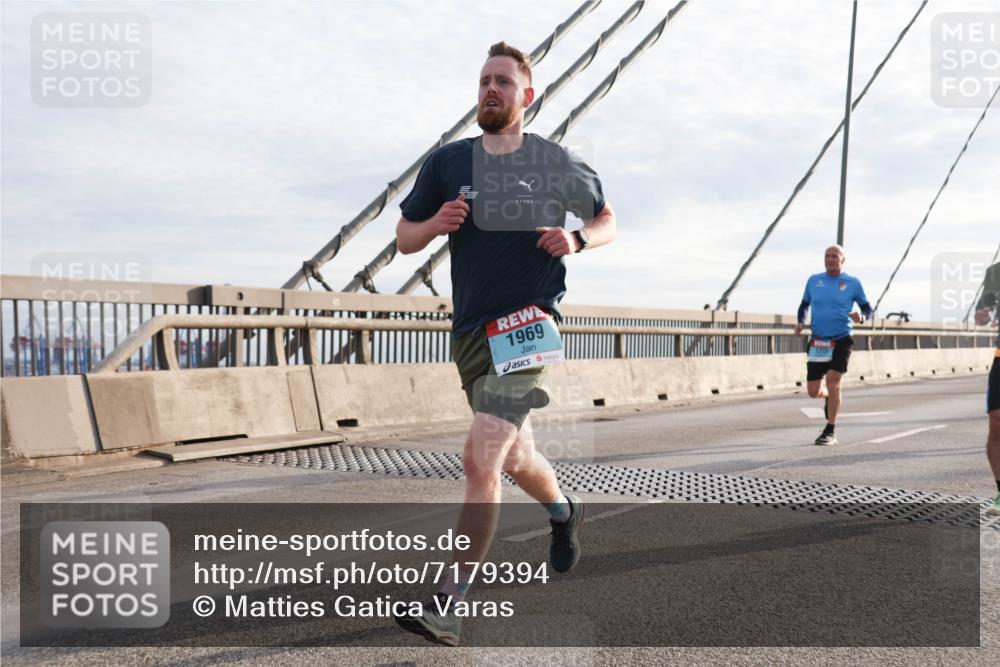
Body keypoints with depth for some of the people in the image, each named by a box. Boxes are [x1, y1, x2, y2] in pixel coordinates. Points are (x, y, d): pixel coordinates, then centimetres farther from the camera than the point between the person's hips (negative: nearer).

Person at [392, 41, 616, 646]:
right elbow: (404, 238, 12)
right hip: (471, 331, 5)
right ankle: (565, 510, 51)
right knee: (515, 459, 19)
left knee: (480, 461, -16)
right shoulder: (448, 161, 8)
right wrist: (436, 224, -10)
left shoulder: (558, 163, 3)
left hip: (527, 325, -4)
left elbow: (608, 221, 14)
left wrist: (577, 240, -8)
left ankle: (451, 606, -9)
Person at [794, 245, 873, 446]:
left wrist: (861, 317, -13)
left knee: (833, 380, -17)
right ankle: (829, 397, 40)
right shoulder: (814, 280, 9)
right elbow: (804, 305, 20)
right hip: (817, 341, 3)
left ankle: (830, 432, -2)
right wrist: (800, 322, 2)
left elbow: (867, 307, 10)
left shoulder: (853, 283, 2)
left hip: (841, 340, -3)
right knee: (813, 391, 0)